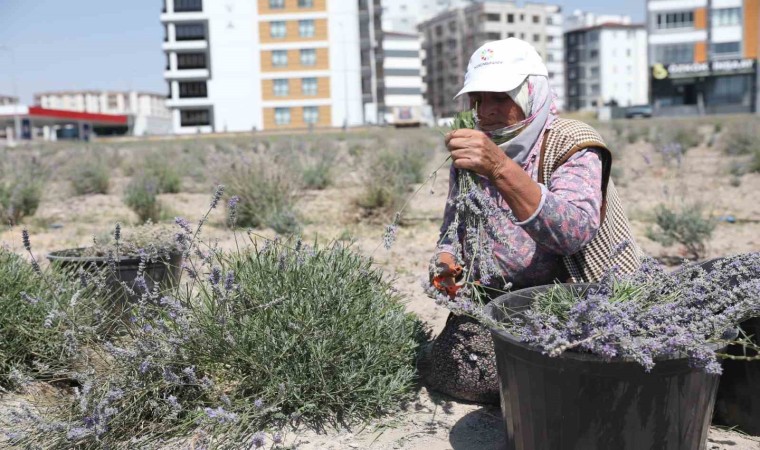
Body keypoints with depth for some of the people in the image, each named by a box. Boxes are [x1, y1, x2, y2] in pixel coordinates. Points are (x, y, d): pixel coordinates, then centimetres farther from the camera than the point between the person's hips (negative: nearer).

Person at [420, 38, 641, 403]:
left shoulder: (571, 144, -11)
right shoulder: (473, 151, 7)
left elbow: (573, 232, -31)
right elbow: (453, 230, 18)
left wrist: (501, 169, -42)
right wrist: (446, 261, -6)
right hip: (492, 301, 5)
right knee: (440, 368, -13)